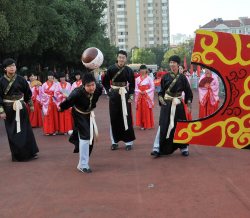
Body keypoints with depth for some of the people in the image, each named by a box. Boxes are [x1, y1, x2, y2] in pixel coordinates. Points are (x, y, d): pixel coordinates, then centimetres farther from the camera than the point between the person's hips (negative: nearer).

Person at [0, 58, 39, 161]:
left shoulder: (21, 79, -3)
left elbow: (28, 93, 8)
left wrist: (31, 105, 14)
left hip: (20, 108, 0)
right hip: (8, 109, 0)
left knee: (25, 130, 3)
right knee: (12, 132, 4)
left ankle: (31, 152, 14)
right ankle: (16, 155, 15)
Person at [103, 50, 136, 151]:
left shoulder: (129, 70, -1)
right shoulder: (111, 69, -3)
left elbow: (132, 85, 6)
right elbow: (105, 82, 6)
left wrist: (131, 96, -2)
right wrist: (109, 91, -3)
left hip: (124, 95, 0)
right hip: (114, 96, 0)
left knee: (126, 118, -1)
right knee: (114, 118, 4)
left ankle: (128, 141, 6)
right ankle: (115, 141, 14)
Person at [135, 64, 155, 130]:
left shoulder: (149, 78, -1)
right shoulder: (137, 79, 6)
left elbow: (152, 87, -3)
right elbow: (136, 88, 7)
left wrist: (146, 92, -13)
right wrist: (140, 92, -10)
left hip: (147, 96, -2)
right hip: (140, 96, 2)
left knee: (147, 110, -2)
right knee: (140, 110, 1)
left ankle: (148, 124, 6)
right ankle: (141, 124, 7)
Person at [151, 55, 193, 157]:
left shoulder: (182, 77, 1)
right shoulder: (165, 77, 3)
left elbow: (188, 92, 4)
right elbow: (161, 91, 9)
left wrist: (189, 105, -3)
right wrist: (160, 98, -9)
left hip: (178, 105, 0)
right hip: (166, 105, 0)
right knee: (163, 126, -6)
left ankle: (184, 148, 20)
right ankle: (157, 148, -4)